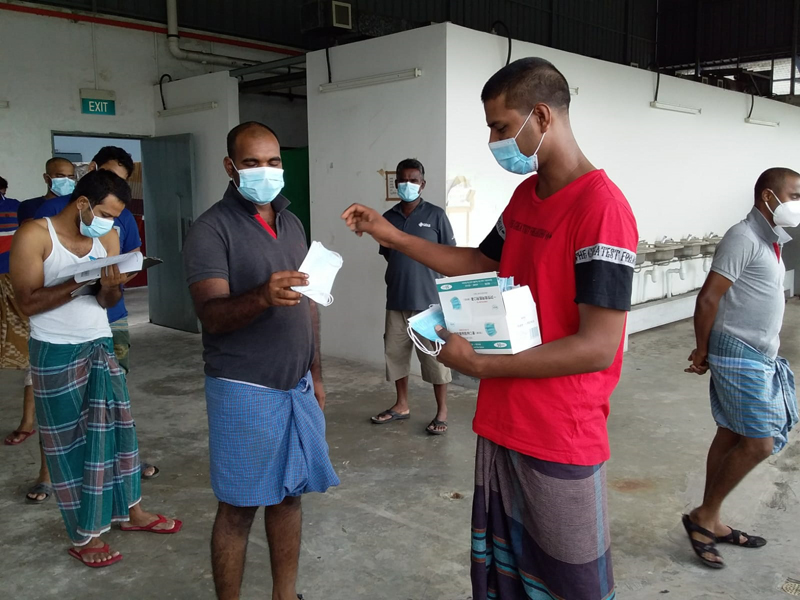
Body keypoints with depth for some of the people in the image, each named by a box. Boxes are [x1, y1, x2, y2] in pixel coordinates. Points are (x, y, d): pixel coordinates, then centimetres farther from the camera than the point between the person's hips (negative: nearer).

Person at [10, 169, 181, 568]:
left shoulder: (108, 237, 3)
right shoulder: (34, 235, -12)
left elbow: (107, 303, 3)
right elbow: (28, 302, -16)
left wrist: (110, 286, -19)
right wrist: (80, 281, -25)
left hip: (101, 346, 5)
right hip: (57, 353, -5)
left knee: (117, 428, 12)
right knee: (69, 441, 4)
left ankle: (131, 511, 28)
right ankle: (82, 536, 17)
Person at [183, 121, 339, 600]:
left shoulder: (292, 224, 12)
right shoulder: (212, 229, -8)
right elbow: (212, 314, -18)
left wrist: (316, 375, 15)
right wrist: (262, 296, -37)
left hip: (297, 385, 6)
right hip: (244, 390, -6)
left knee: (288, 494, 14)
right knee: (240, 506, 3)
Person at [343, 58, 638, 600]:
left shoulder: (601, 207, -21)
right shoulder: (525, 195, 7)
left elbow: (597, 348, -24)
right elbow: (482, 264, 20)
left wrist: (481, 364, -20)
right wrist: (392, 236, 12)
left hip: (561, 446, -8)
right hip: (501, 427, 8)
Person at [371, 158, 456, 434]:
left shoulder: (436, 215, -4)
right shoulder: (388, 218, 7)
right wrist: (399, 278, 9)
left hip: (428, 300, -4)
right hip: (396, 300, 5)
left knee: (434, 356, 1)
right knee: (395, 352, 12)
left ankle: (442, 411, 14)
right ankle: (402, 405, 28)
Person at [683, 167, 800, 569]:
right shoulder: (743, 237, -15)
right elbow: (708, 298, -18)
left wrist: (708, 350, 11)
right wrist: (702, 351, -9)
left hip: (758, 356, 9)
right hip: (739, 355, -9)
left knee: (730, 438, 12)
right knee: (759, 443, -7)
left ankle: (710, 522, 22)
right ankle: (704, 516, 8)